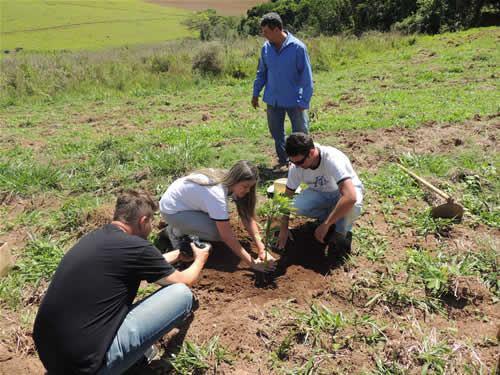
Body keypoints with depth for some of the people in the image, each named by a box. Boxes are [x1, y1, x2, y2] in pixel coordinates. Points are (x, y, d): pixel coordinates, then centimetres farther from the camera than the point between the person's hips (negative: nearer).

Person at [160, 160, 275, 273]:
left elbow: (248, 218, -11)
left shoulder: (230, 182, -12)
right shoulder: (217, 193, -36)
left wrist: (262, 249, -18)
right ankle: (177, 231, -1)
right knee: (218, 232, -23)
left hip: (187, 201, 8)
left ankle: (185, 225, 14)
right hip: (172, 210, -8)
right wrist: (252, 263, -29)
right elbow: (227, 236, -32)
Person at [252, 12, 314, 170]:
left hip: (294, 100, -4)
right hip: (273, 100, 5)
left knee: (300, 133, 6)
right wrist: (255, 94, 13)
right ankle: (283, 160, 32)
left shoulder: (297, 47, -16)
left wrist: (304, 101, -15)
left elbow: (306, 76, -13)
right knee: (276, 132, 14)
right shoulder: (266, 48, -2)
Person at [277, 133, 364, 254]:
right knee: (296, 206, -26)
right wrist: (283, 229, -11)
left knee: (352, 205, -39)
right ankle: (332, 219, 1)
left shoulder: (333, 159, -37)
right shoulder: (296, 166, -21)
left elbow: (350, 197, -47)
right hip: (320, 193, 4)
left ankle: (342, 234, -7)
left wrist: (325, 225, -43)